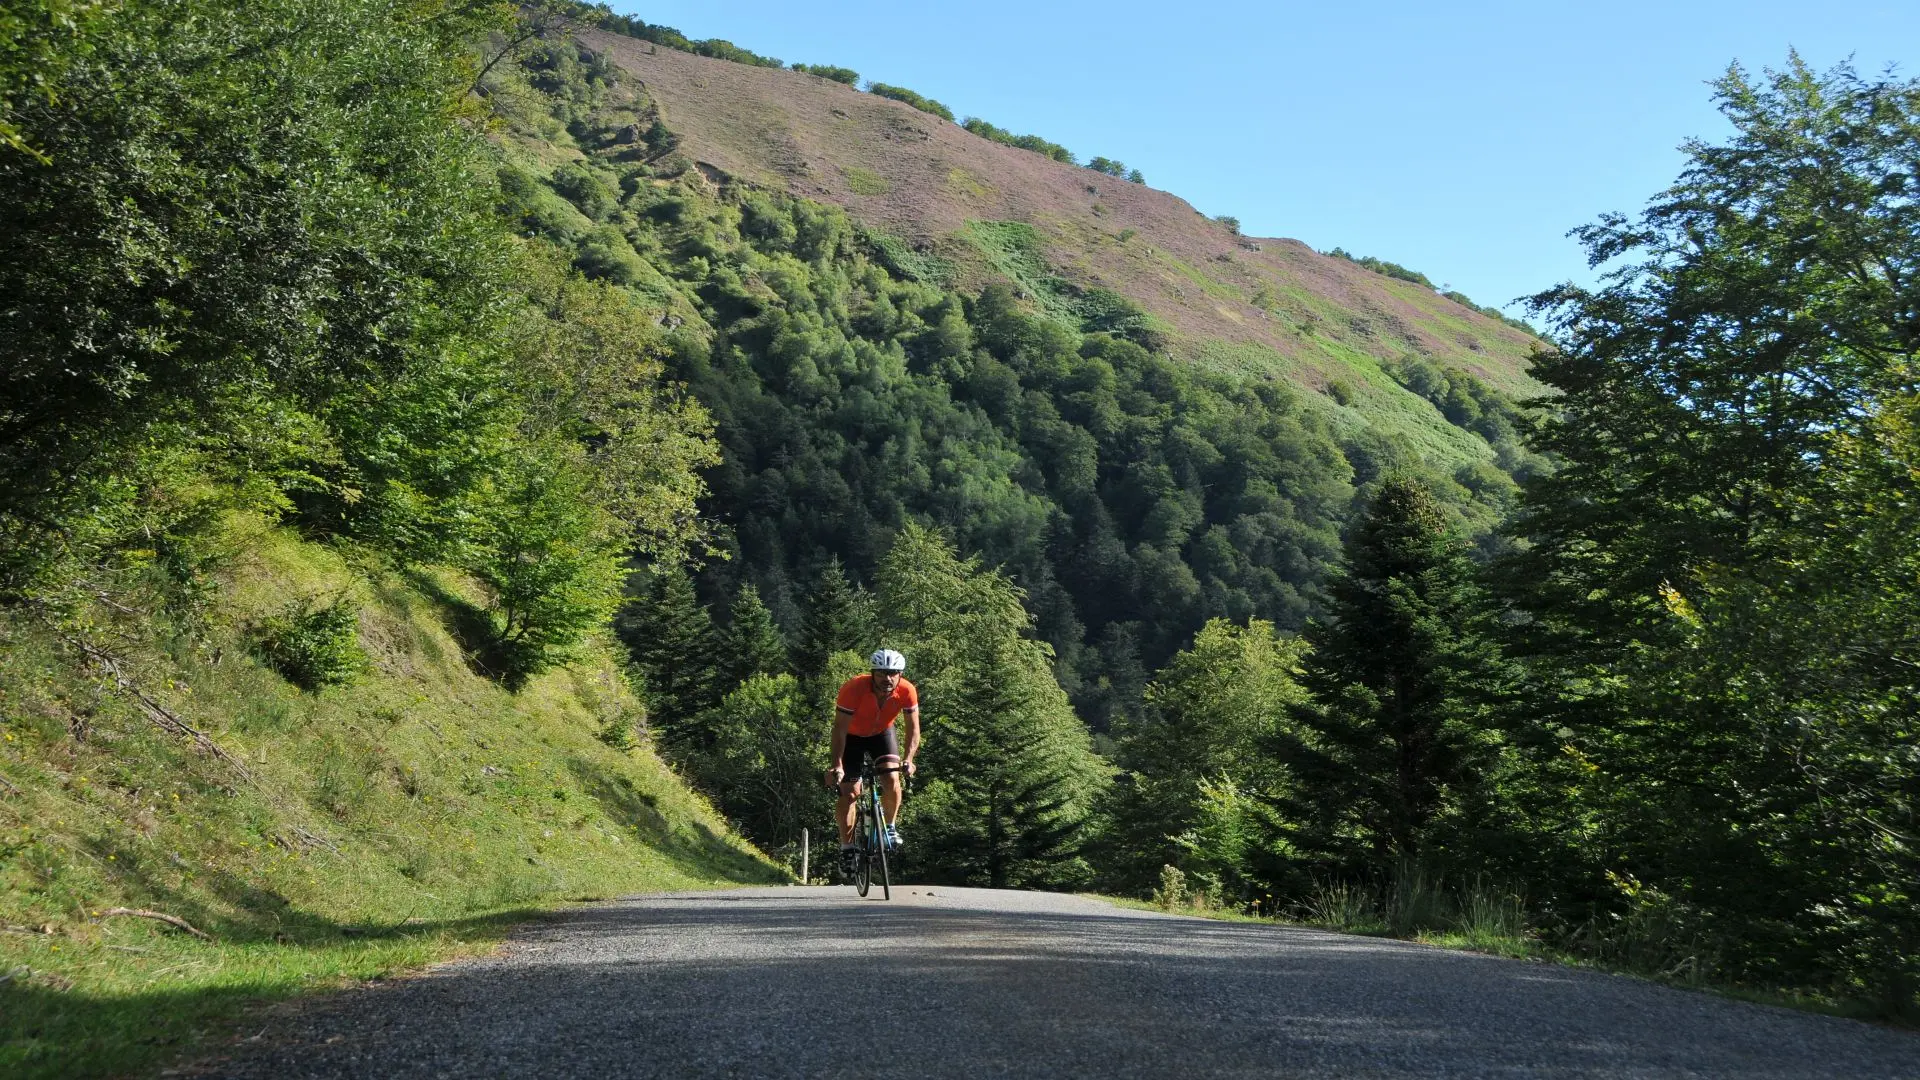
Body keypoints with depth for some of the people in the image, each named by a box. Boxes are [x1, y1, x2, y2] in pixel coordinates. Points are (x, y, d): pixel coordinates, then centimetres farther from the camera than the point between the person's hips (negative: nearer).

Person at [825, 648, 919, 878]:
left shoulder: (907, 691, -27)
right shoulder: (854, 688, -35)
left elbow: (913, 727, -22)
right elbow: (840, 729, -34)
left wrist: (909, 759, -37)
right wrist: (837, 764, -43)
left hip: (882, 733, 2)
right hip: (852, 736, -2)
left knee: (891, 778, -21)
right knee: (849, 792, -9)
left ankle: (890, 827, 5)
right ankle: (847, 848, 7)